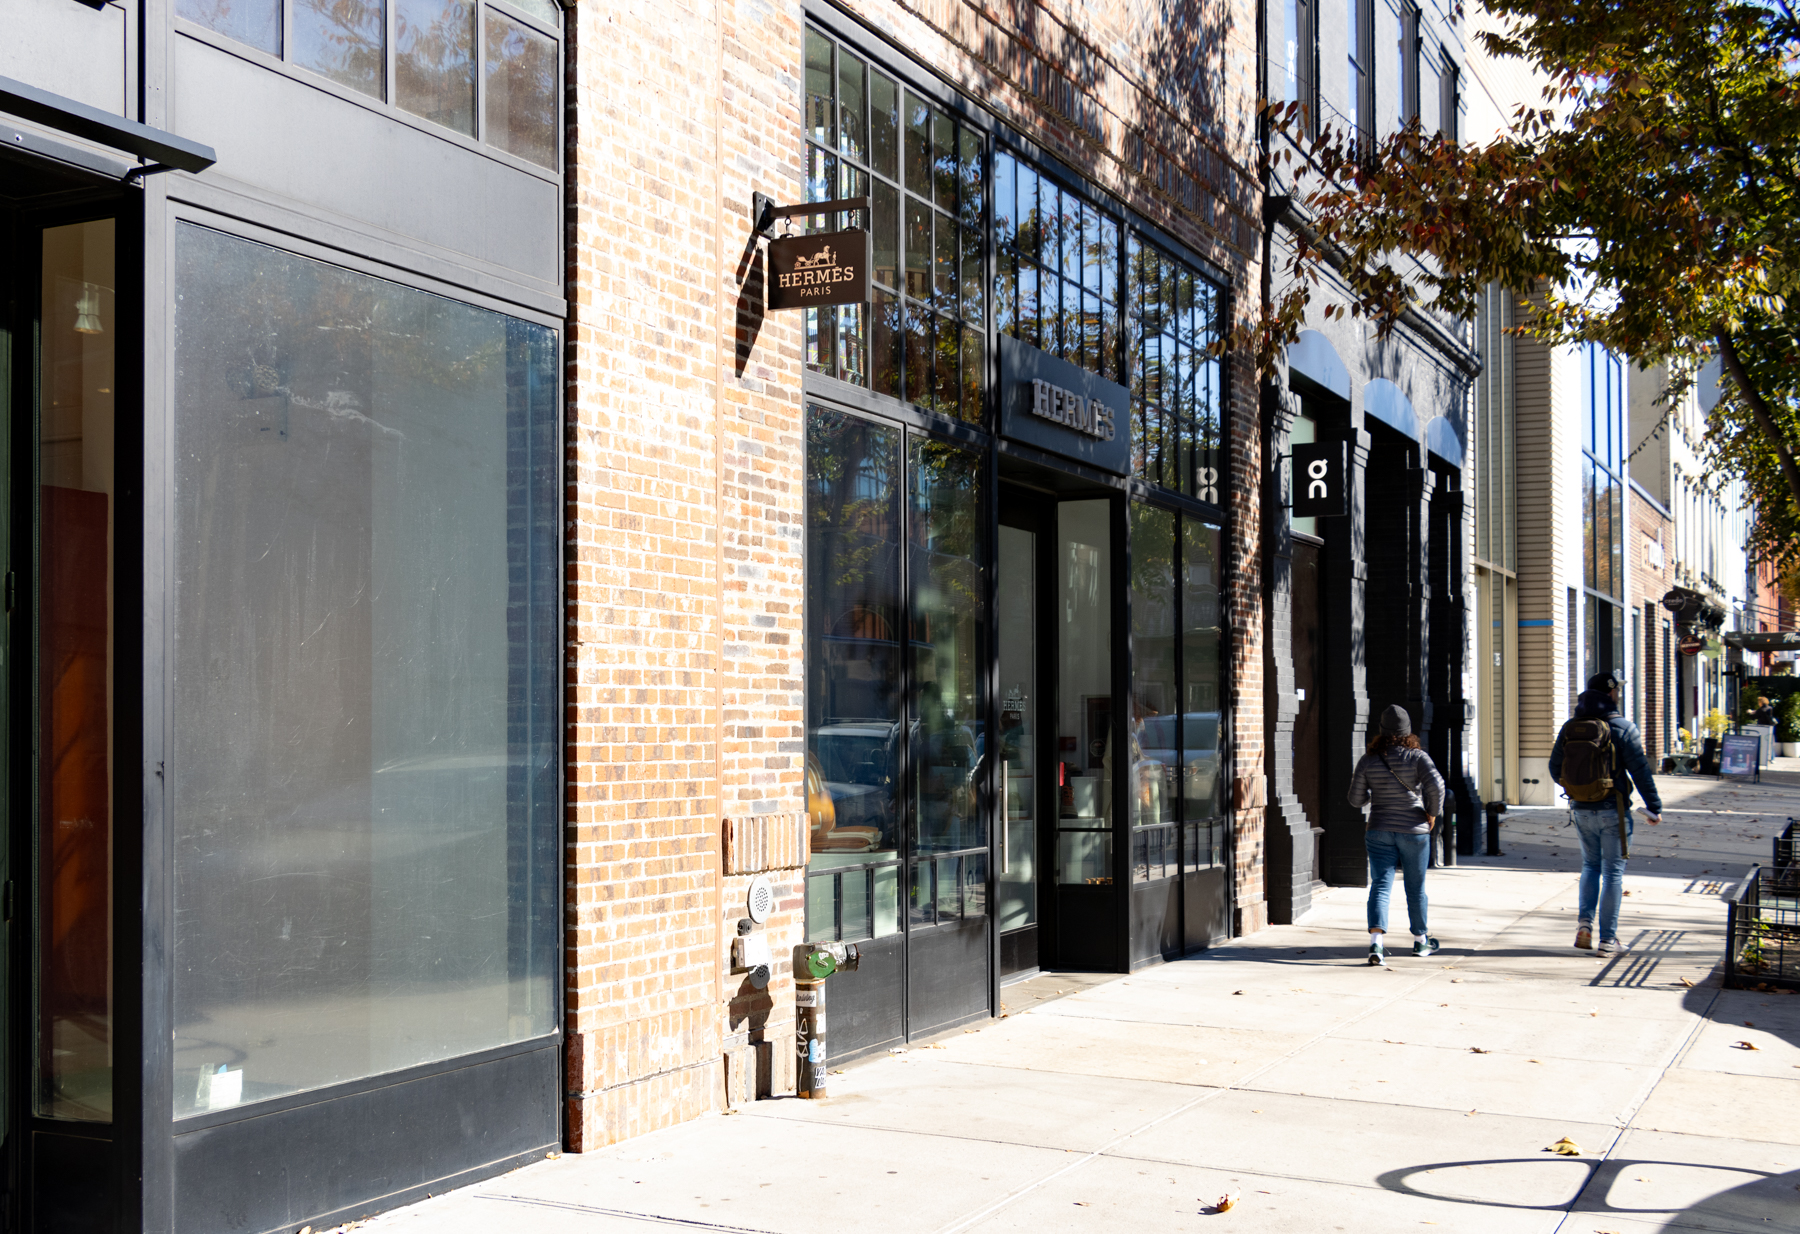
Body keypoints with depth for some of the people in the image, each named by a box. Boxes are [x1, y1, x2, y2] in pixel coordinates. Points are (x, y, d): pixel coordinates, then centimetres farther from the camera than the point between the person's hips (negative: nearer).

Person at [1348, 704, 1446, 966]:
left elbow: (1356, 799, 3)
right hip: (1414, 830, -1)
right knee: (1416, 888, 14)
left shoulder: (1368, 760, -1)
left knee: (1380, 885, -3)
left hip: (1379, 830, 1)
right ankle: (1420, 940, 30)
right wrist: (1432, 812, -5)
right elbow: (1436, 785, -21)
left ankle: (1375, 942, -22)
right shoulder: (1417, 757, -7)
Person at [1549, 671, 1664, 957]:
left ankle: (1585, 921, 4)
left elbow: (1556, 769, 10)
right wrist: (1653, 806, -4)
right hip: (1612, 811, -4)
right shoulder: (1623, 728, -9)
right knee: (1613, 871, 3)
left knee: (1591, 864, 21)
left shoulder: (1570, 727, 4)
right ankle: (1608, 939, 4)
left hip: (1581, 810, 4)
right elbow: (1640, 771, -11)